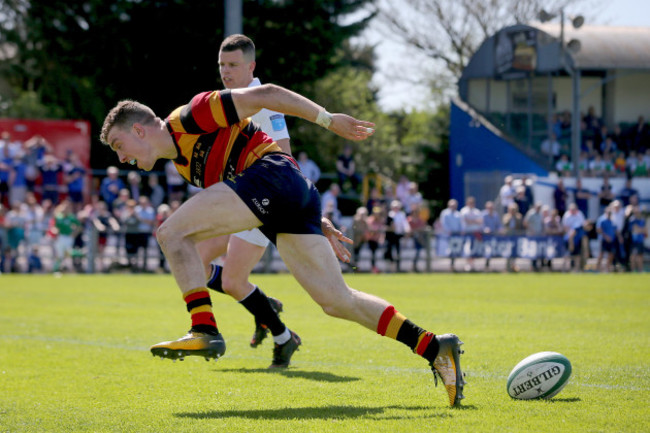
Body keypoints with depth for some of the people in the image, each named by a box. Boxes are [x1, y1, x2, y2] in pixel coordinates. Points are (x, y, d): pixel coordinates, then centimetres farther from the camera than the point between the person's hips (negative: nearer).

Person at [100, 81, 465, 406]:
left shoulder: (187, 118, -1)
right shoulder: (185, 164, 26)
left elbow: (264, 95, -5)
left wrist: (328, 119, -9)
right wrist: (318, 222, 26)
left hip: (273, 174, -10)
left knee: (172, 233, -12)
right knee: (338, 301, 3)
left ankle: (204, 331, -18)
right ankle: (434, 348, -1)